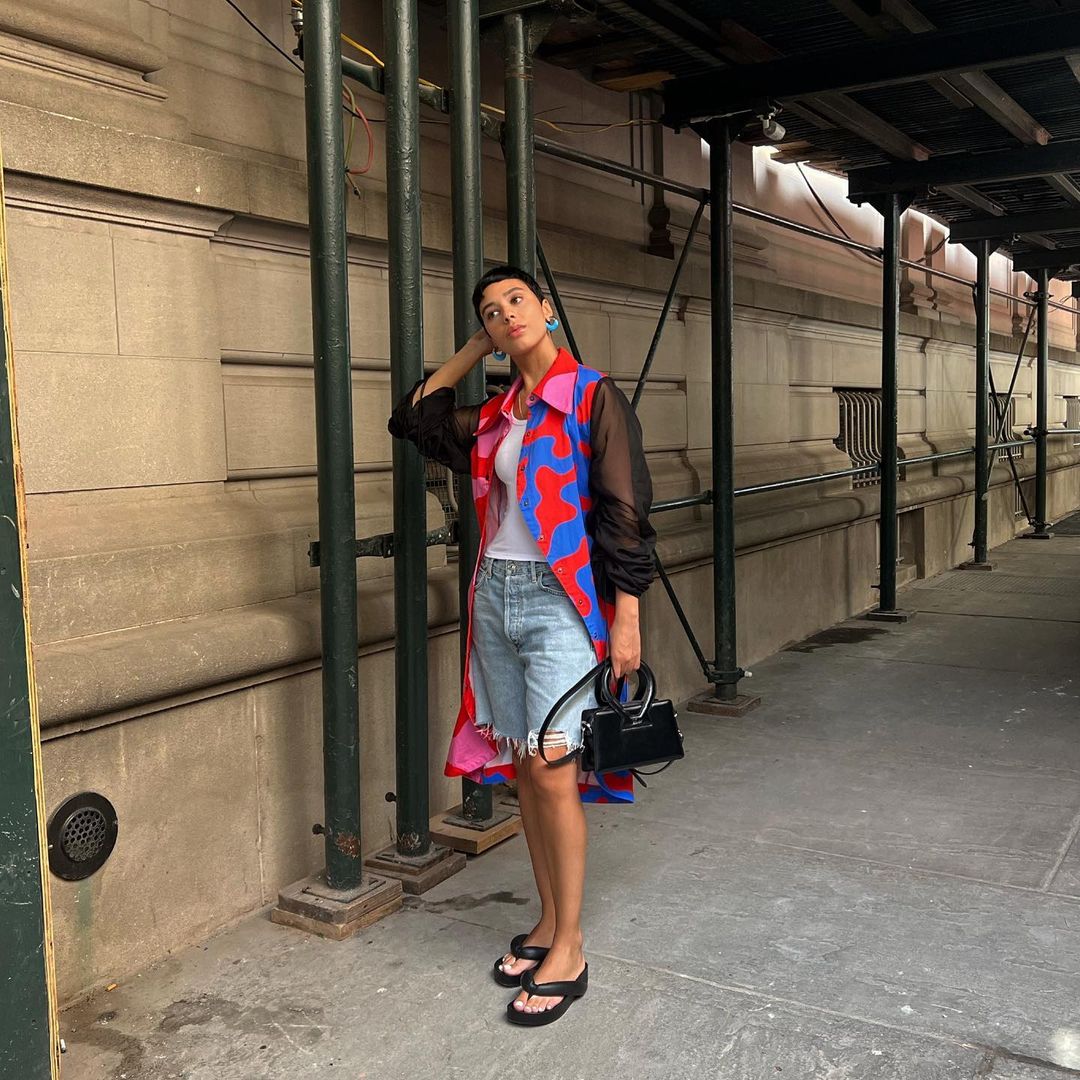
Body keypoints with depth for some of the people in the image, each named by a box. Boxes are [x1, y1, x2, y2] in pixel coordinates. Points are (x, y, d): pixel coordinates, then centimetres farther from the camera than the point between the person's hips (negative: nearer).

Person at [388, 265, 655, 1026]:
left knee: (552, 769, -9)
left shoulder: (592, 397, -5)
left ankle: (569, 949, 3)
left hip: (560, 601, -6)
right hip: (496, 597, 6)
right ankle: (550, 920, 22)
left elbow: (625, 512, -9)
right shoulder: (495, 416, 13)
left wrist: (626, 619, -14)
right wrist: (472, 352, 19)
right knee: (522, 769, 9)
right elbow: (414, 419, 25)